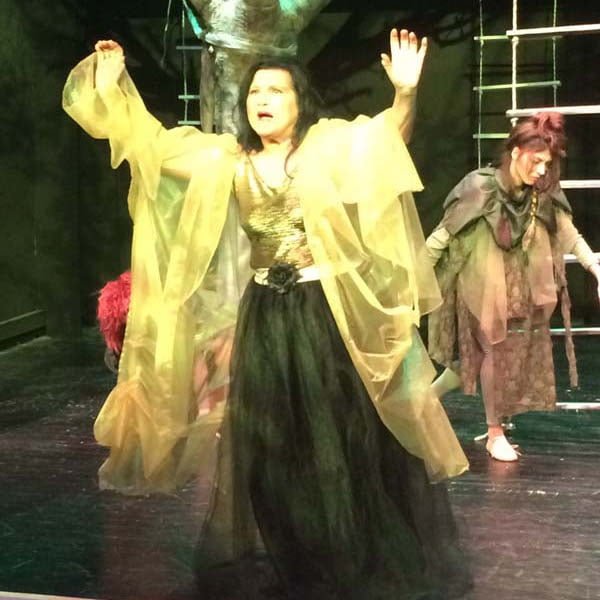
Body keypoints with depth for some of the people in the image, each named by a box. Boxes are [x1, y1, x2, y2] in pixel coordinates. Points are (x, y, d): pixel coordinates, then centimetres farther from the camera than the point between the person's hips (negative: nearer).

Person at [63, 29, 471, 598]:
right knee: (265, 438, 11)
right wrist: (115, 84, 7)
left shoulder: (332, 146, -5)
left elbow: (386, 135, -22)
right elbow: (153, 142, 13)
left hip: (325, 310, -4)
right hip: (261, 314, 4)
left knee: (342, 434, 2)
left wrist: (405, 93, -42)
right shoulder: (226, 159, 8)